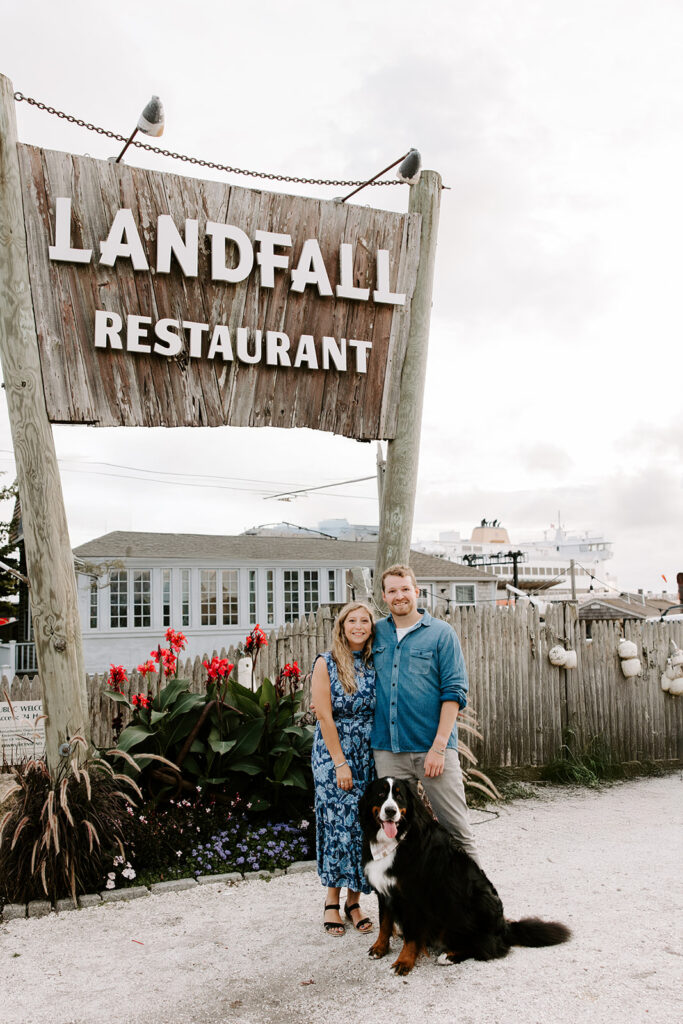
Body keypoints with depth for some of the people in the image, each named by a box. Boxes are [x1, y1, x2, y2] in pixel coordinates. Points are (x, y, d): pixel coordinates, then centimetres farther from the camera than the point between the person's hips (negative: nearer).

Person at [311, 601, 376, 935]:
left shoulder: (376, 664, 5)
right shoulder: (326, 663, -5)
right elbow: (324, 716, -8)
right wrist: (340, 763, -12)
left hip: (370, 755, 3)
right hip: (333, 753, -3)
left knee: (365, 824, 2)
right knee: (338, 823, -3)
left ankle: (354, 900, 15)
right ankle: (332, 902, 11)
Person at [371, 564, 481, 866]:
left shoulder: (441, 633, 0)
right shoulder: (377, 633, 10)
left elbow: (454, 692, -5)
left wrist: (439, 747, -13)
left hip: (433, 747, -3)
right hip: (387, 749, 4)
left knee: (457, 829, -2)